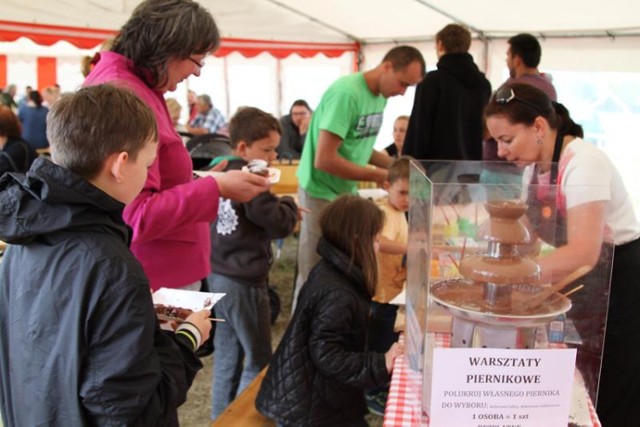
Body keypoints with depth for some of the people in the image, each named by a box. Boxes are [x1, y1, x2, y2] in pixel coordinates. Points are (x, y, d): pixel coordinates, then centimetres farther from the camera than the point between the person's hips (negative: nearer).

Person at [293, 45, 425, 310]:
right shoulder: (347, 93, -22)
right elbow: (324, 159, -26)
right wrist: (376, 176, -17)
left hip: (347, 191, 8)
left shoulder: (380, 96, 4)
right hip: (322, 193, -8)